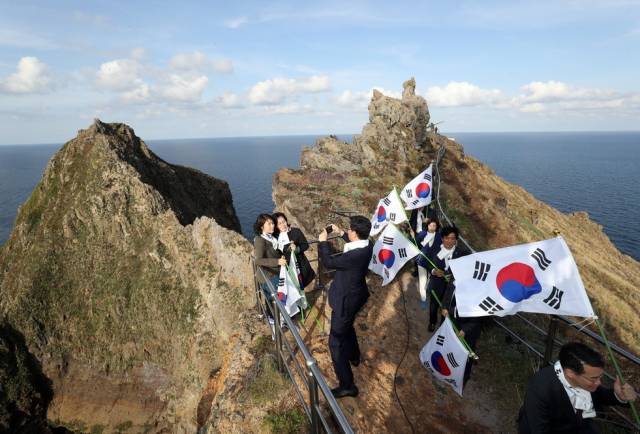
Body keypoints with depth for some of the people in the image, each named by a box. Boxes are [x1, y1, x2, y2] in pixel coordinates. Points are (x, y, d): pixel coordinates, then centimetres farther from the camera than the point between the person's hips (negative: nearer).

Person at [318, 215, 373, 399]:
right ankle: (354, 356, 59)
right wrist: (341, 233, 10)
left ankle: (347, 385, 12)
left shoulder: (355, 255, -37)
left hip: (346, 300, -9)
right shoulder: (367, 245, -10)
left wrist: (323, 241, -10)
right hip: (356, 295, 9)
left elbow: (328, 262, -24)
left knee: (336, 342, 3)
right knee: (347, 326, 34)